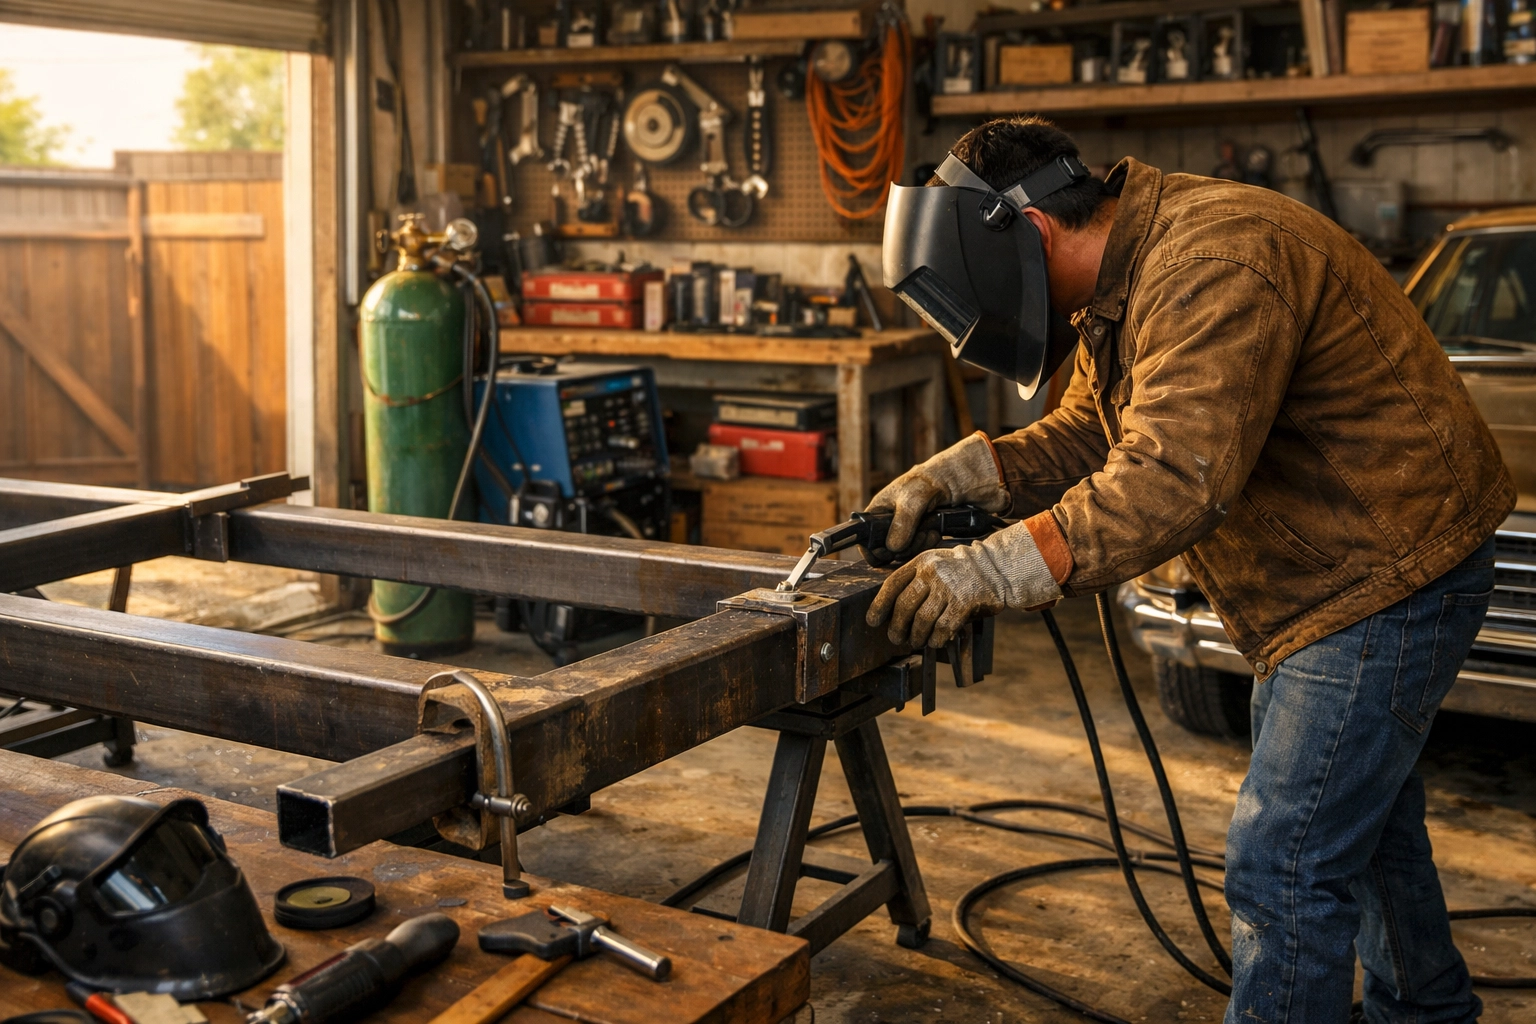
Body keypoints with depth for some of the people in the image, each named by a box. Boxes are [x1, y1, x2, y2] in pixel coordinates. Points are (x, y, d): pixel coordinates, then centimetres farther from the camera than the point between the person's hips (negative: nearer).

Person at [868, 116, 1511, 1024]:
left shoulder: (1213, 265, -30)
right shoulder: (1127, 277, 6)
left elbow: (1178, 478, -39)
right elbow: (1088, 438, 8)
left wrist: (997, 570, -43)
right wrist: (952, 475, -7)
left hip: (1390, 571, -11)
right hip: (1338, 575, 11)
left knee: (1285, 866, -10)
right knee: (1362, 813, 27)